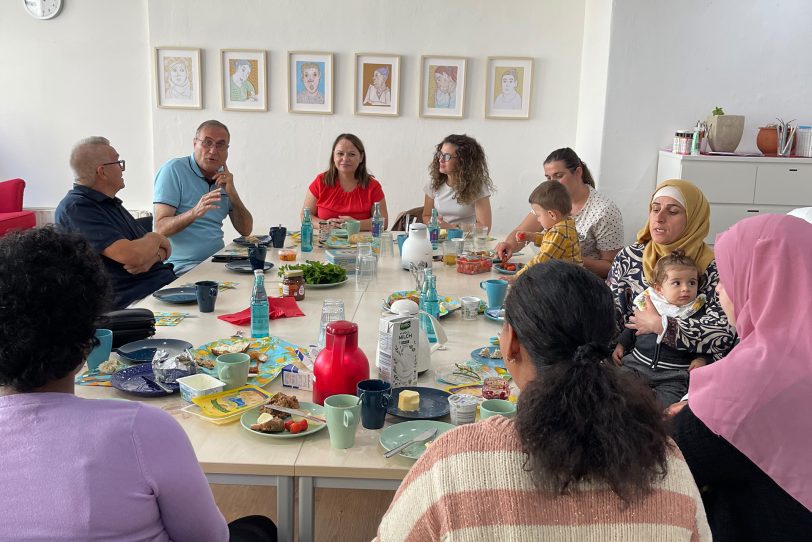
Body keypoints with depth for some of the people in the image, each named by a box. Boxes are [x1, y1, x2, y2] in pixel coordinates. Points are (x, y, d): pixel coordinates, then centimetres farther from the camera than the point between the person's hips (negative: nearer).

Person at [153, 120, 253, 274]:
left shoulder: (224, 178, 14)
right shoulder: (174, 170, -6)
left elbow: (245, 230, 9)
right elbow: (161, 228, -15)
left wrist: (232, 194, -5)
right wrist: (194, 212, -33)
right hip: (183, 267, -7)